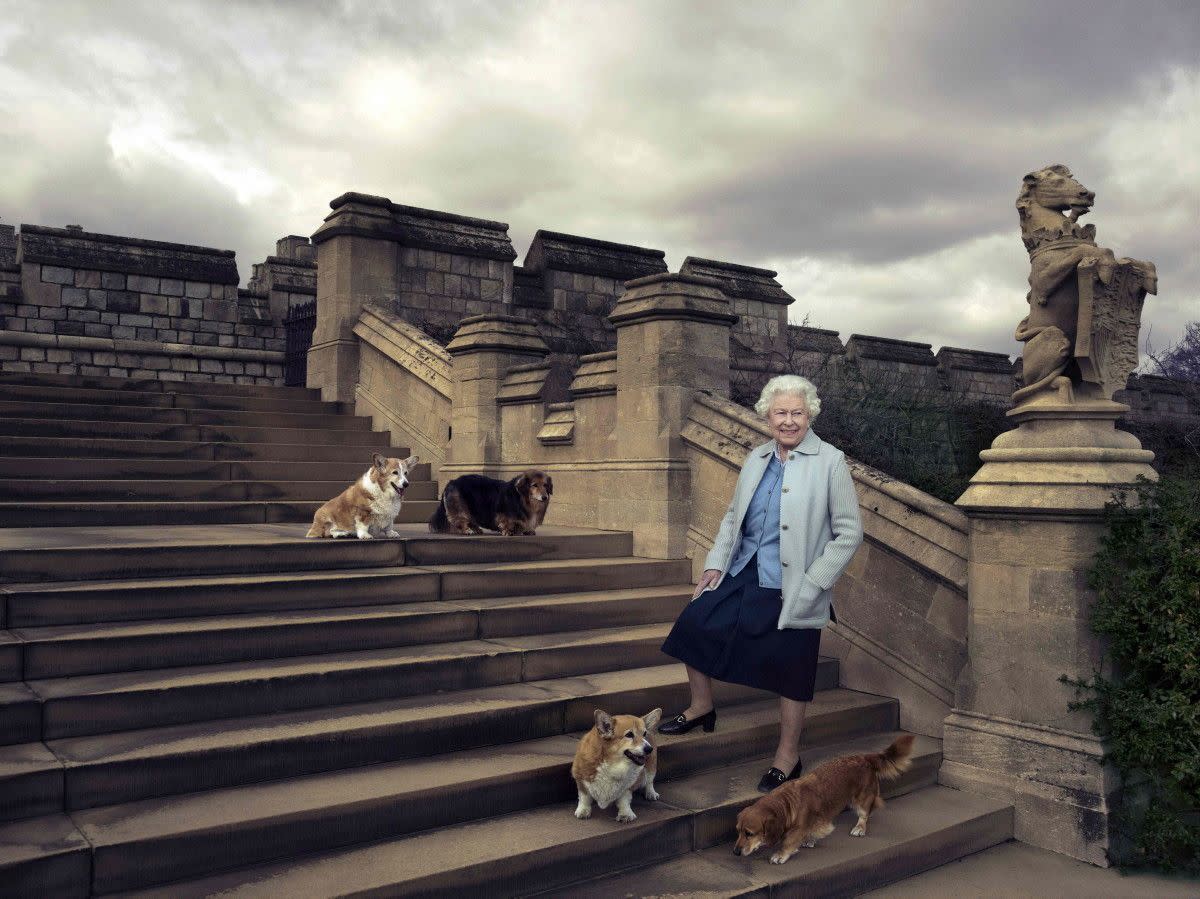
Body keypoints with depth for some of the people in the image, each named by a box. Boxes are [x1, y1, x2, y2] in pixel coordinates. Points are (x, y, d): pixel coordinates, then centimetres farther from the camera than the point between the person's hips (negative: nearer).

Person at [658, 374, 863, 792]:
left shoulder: (830, 462, -10)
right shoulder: (757, 458, 7)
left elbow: (849, 533, -10)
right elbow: (733, 515, 16)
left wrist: (810, 585, -14)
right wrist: (716, 563, 5)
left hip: (792, 589, -6)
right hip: (743, 574, 6)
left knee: (790, 671, 4)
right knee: (694, 623, 4)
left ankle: (788, 757, 25)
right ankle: (702, 707, 27)